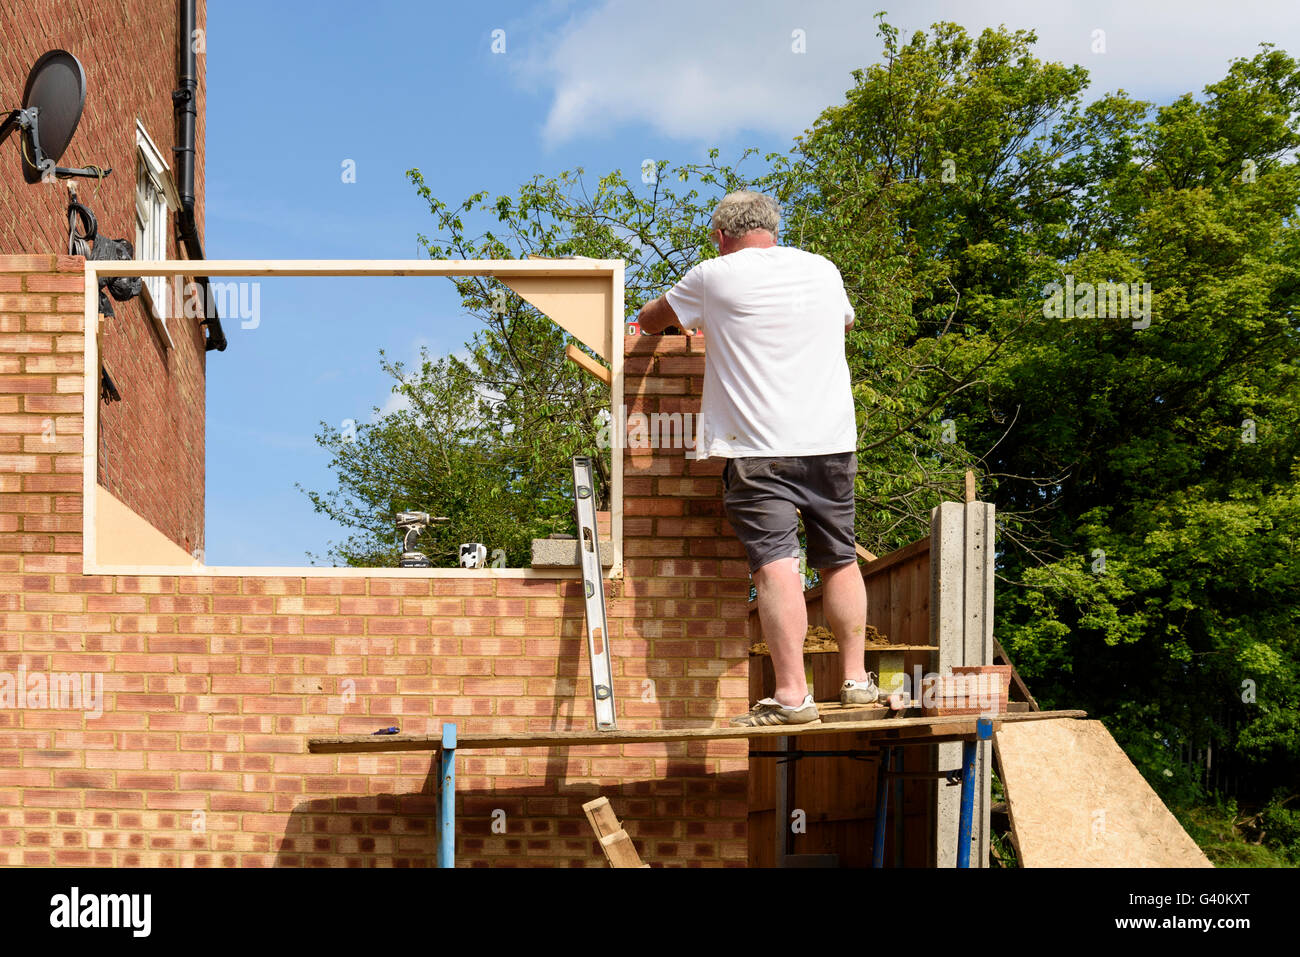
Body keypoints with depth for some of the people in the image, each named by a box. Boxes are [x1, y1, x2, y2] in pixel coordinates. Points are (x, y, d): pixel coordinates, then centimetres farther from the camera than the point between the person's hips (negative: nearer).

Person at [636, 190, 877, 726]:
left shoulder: (715, 276, 1)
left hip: (759, 448, -5)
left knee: (776, 566, -10)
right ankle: (856, 679, 16)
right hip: (832, 441, 5)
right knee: (840, 561, 14)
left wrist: (653, 323, 41)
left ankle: (792, 695, -16)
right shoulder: (823, 270, 13)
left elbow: (650, 320, 18)